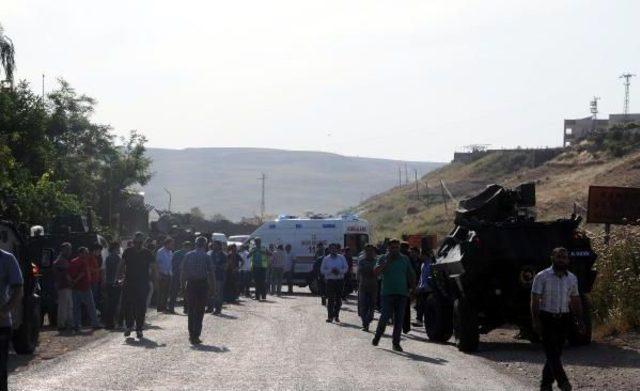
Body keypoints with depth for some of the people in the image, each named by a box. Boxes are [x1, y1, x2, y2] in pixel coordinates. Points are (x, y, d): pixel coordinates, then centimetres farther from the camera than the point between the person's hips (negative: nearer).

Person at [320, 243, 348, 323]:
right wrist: (331, 271, -14)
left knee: (338, 299, 3)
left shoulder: (341, 258, 7)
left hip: (340, 280, 2)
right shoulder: (326, 259, 4)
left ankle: (336, 316, 14)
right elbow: (322, 270, 2)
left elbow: (346, 268, 6)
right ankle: (330, 316, -5)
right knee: (330, 299, -7)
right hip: (330, 280, -2)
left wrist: (339, 271, -13)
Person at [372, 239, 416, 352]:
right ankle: (377, 337, 13)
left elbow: (411, 275, 18)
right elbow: (376, 272, -11)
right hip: (387, 293, -3)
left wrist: (412, 287, 5)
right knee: (385, 317, -7)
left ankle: (396, 343, 6)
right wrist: (387, 261, -17)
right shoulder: (383, 259, 3)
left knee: (399, 319, 2)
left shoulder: (405, 259, 12)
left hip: (402, 293, 3)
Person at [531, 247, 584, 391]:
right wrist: (536, 321, -14)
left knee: (556, 352, 6)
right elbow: (535, 300, -7)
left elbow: (576, 301, 17)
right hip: (546, 318, -5)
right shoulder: (542, 277, -5)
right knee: (551, 352, -13)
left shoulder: (572, 278, 10)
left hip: (563, 319, 5)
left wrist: (580, 320, 10)